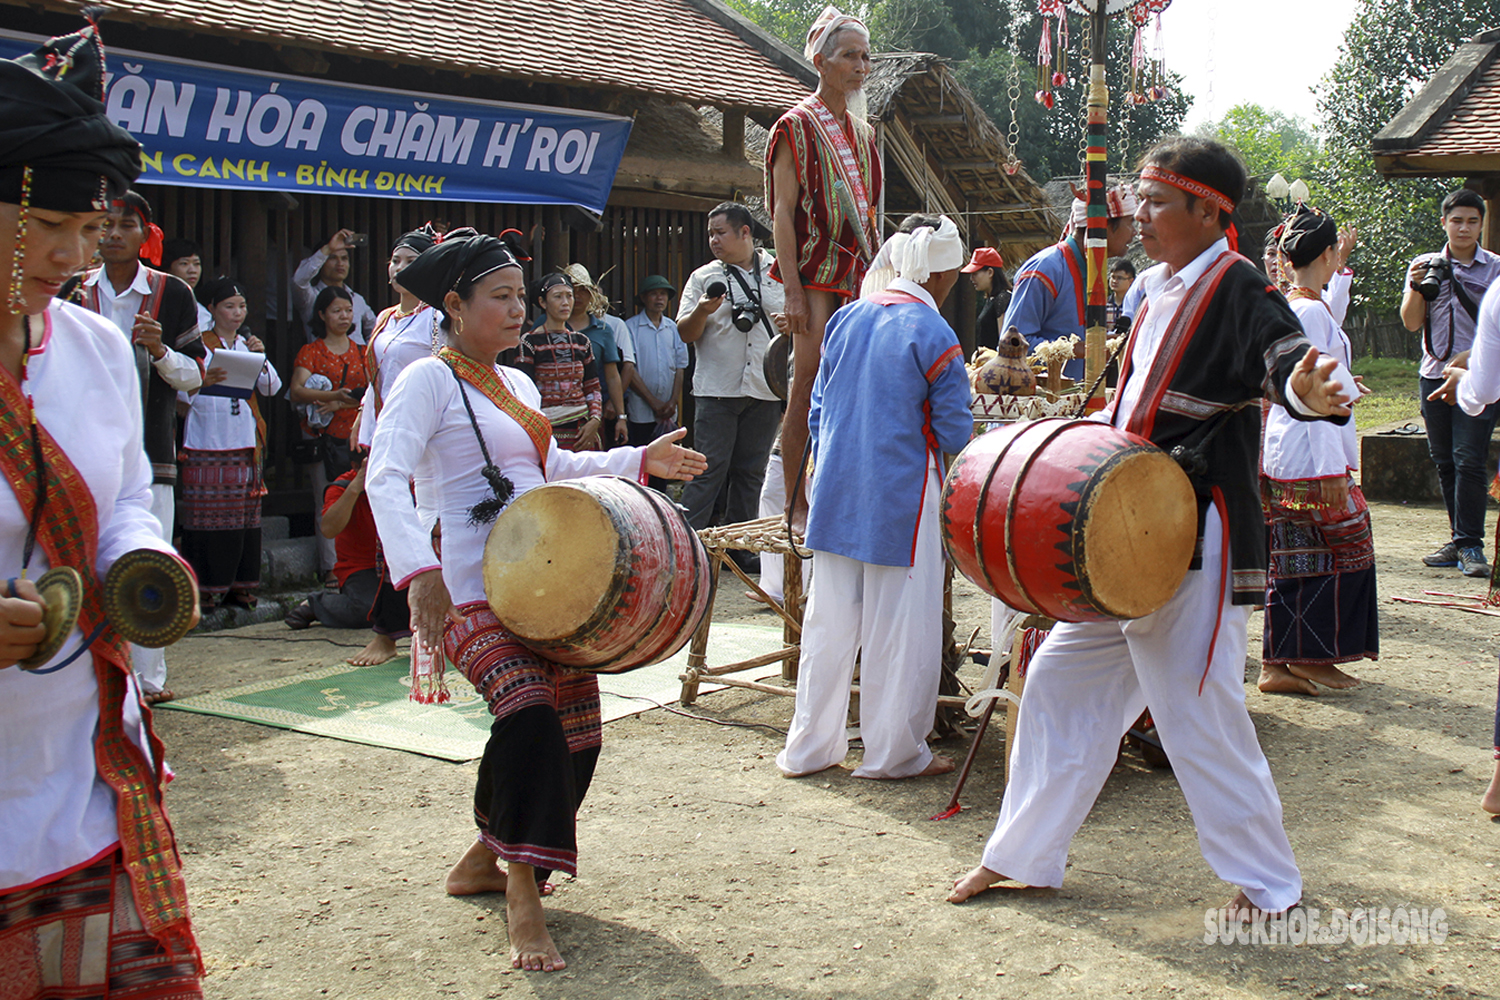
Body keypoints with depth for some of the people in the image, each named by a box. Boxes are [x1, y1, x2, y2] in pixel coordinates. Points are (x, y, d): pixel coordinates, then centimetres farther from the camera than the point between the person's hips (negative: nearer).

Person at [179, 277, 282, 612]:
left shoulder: (248, 345, 17)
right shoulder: (199, 345, 3)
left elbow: (272, 388, 9)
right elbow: (181, 392, -6)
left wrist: (260, 358, -6)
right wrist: (201, 381, -26)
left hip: (245, 445, 5)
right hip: (206, 443, -5)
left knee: (245, 515, 3)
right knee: (206, 516, -7)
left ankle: (239, 585, 8)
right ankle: (203, 588, -5)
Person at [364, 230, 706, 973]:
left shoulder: (518, 386, 17)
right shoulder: (429, 380, -8)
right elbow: (386, 479, -20)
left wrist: (640, 461, 19)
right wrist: (419, 573, -34)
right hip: (472, 592, -8)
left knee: (575, 729, 8)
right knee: (529, 713, -26)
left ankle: (483, 861, 28)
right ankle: (522, 901, -16)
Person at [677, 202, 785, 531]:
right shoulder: (703, 277, 8)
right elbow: (685, 333, 3)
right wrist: (702, 311, -16)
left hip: (765, 391, 2)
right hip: (716, 390, -2)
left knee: (751, 472, 7)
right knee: (709, 469, -7)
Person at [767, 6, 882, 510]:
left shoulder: (861, 131, 18)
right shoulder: (798, 125, -2)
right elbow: (783, 210, -8)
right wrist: (793, 290, -16)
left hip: (857, 274, 7)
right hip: (816, 273, -6)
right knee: (809, 383, -9)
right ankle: (794, 504, -3)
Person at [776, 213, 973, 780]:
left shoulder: (846, 319, 6)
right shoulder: (932, 334, -11)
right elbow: (954, 434, -8)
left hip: (836, 495, 6)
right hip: (901, 499, -6)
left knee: (829, 620, 12)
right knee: (900, 625, 6)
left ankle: (809, 748, 20)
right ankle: (893, 752, 15)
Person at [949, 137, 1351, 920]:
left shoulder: (1236, 286, -10)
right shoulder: (1160, 290, 15)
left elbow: (1286, 355, -28)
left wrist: (1307, 390, -49)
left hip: (1197, 539, -9)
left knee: (1196, 713, -4)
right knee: (1061, 679, 12)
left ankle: (1267, 881, 15)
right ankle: (1022, 855, 25)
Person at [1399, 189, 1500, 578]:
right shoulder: (1425, 265, 10)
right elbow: (1411, 323, 3)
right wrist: (1416, 287, -12)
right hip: (1435, 374, 3)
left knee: (1468, 460, -11)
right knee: (1444, 461, 7)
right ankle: (1458, 540, 16)